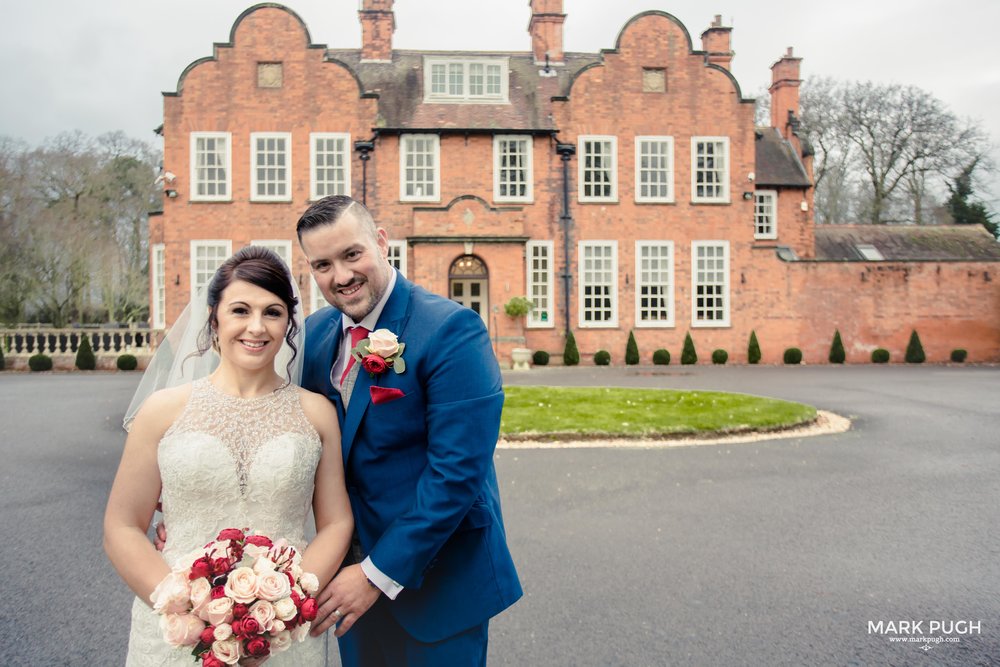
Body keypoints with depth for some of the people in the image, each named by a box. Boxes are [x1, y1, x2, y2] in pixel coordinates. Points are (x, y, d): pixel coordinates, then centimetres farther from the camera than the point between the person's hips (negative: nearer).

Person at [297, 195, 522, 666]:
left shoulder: (451, 330, -20)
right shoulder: (315, 332, 1)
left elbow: (458, 470, -23)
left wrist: (379, 573, -20)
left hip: (434, 577, -5)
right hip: (355, 569, 6)